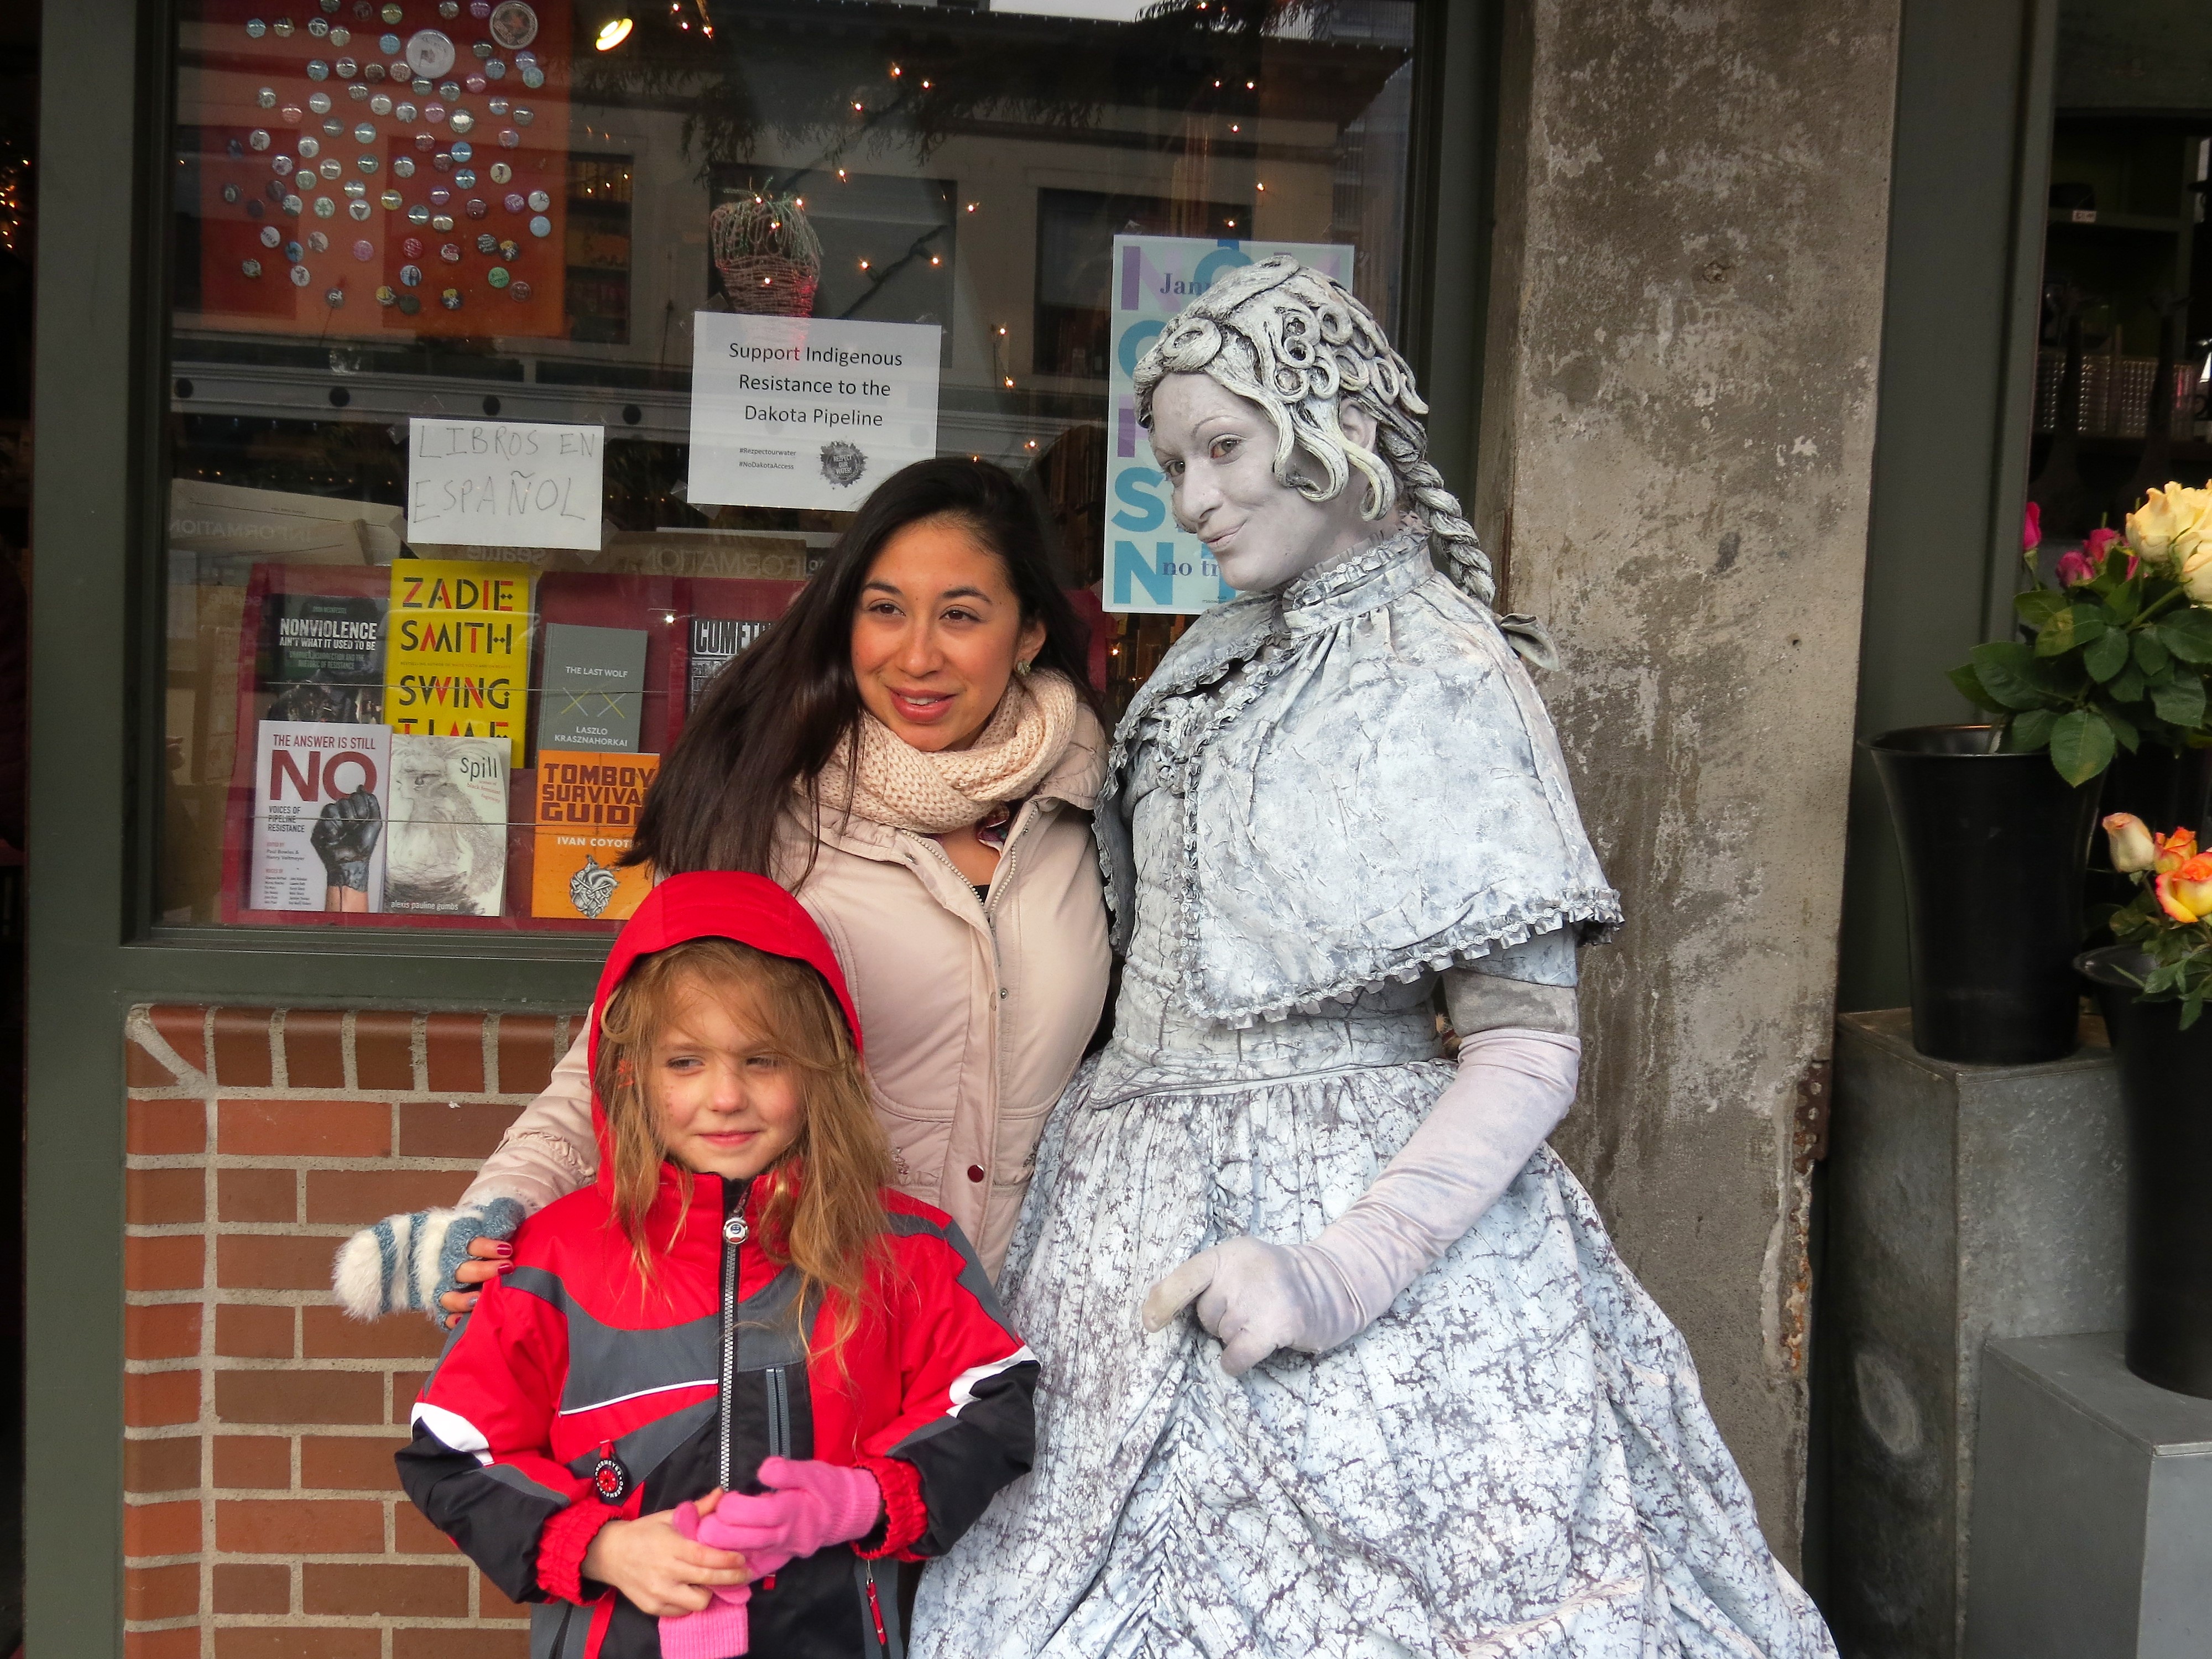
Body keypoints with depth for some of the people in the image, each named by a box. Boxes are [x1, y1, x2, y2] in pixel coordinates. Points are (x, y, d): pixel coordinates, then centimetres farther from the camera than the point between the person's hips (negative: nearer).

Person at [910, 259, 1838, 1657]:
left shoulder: (1439, 676, -11)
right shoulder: (1224, 656, 11)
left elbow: (1530, 1051, -15)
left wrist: (1343, 1274, -25)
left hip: (1348, 1211, -6)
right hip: (1157, 1221, 6)